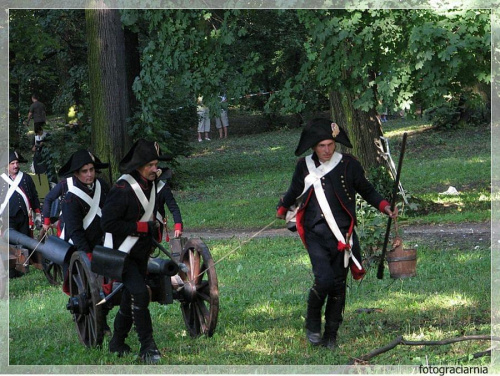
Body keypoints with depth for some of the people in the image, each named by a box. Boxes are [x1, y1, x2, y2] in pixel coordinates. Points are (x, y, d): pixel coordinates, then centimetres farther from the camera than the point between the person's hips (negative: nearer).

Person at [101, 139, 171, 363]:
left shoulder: (151, 185, 6)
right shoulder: (122, 189, -22)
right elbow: (108, 223, -25)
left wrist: (155, 229, 7)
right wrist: (141, 227, -22)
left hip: (141, 254, 8)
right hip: (121, 253, -8)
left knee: (130, 299, 13)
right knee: (139, 293, -20)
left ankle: (117, 344, 28)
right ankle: (147, 347, -16)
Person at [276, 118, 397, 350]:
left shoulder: (348, 165, 1)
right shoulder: (304, 166, 4)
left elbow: (366, 191, 13)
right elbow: (294, 192, 24)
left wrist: (384, 206, -3)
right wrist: (282, 209, 40)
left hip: (342, 235, 1)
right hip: (315, 235, -1)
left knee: (338, 285, 5)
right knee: (324, 279, -19)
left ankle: (331, 335, 20)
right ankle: (312, 322, 7)